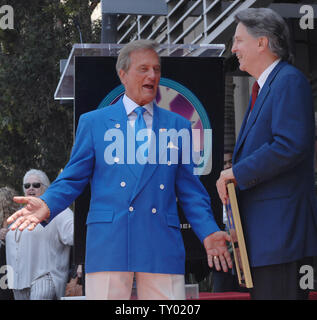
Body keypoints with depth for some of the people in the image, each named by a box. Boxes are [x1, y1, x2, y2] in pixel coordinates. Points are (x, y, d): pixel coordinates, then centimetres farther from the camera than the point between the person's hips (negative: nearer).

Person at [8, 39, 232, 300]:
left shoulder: (178, 126, 17)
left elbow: (189, 189, 14)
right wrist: (46, 205, -9)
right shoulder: (93, 123, 13)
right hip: (108, 244, -1)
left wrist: (208, 233, 0)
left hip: (163, 246, 2)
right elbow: (73, 179, 11)